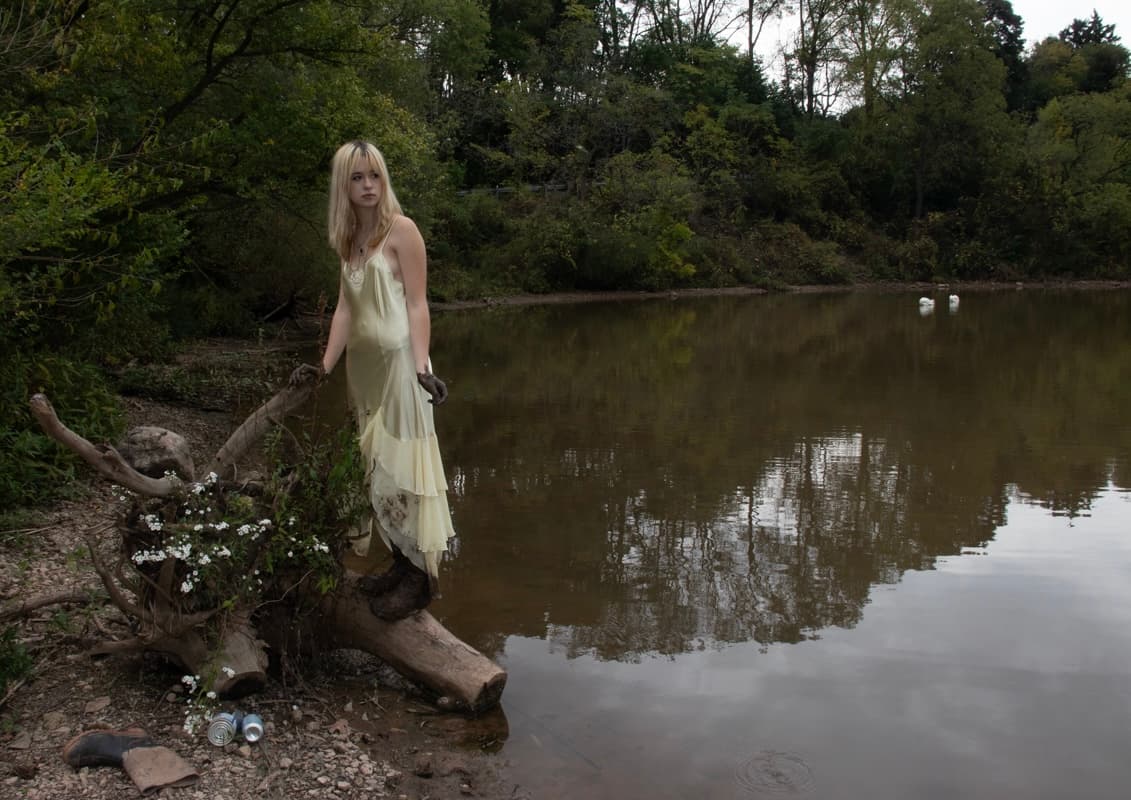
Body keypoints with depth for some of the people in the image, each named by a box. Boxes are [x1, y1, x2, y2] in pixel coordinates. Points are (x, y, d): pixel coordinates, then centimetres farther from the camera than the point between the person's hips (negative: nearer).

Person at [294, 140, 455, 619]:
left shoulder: (400, 230, -6)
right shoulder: (348, 240, 14)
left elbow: (417, 305, -11)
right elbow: (345, 309, 10)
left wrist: (422, 367, -21)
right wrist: (325, 366, 2)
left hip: (398, 360, -7)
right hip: (364, 364, 7)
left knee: (398, 466, -6)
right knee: (377, 468, 10)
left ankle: (421, 578, 4)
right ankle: (402, 568, 20)